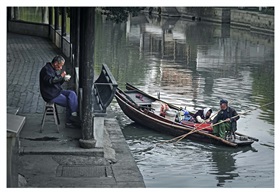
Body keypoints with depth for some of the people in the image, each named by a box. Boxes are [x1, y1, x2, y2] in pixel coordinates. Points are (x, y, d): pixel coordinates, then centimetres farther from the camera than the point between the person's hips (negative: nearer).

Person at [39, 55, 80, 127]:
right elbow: (50, 81, -30)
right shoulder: (46, 69, -13)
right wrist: (61, 76, -23)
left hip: (57, 91, 9)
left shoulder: (54, 70, 17)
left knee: (72, 94, -10)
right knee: (69, 103, -13)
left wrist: (64, 79, 4)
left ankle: (74, 114, -15)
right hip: (51, 95, -9)